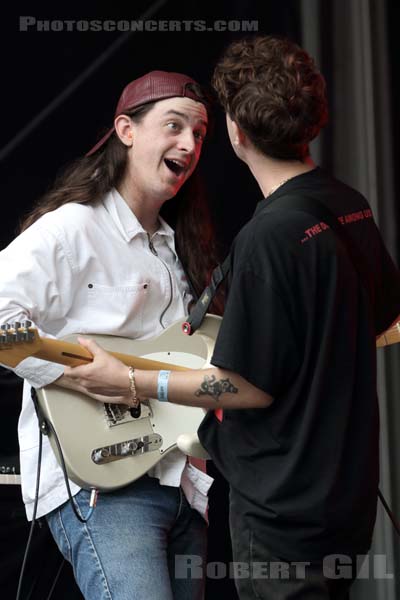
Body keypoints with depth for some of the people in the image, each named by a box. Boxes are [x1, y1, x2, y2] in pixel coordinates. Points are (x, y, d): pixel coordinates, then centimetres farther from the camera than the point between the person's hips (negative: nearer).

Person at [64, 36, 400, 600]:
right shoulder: (352, 206, 3)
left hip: (285, 505, -8)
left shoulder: (268, 236, -23)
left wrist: (130, 381, -13)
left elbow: (253, 387, -19)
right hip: (346, 486, 8)